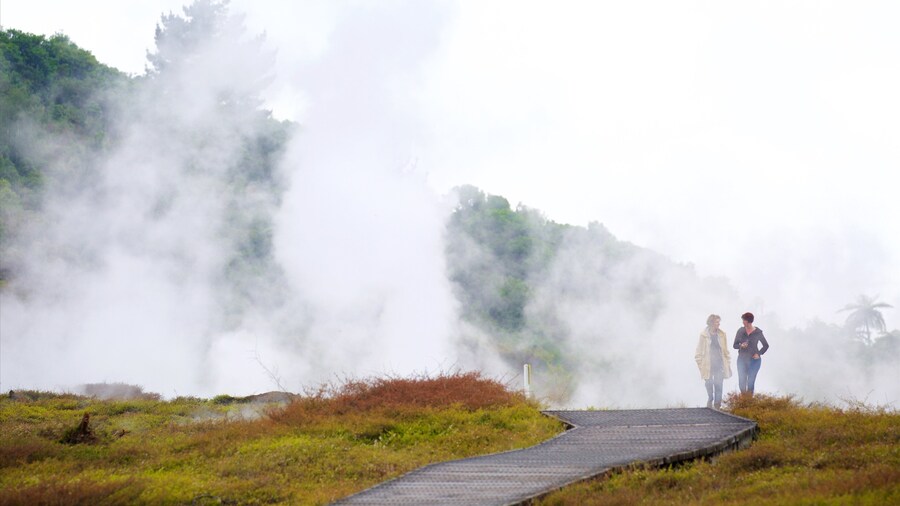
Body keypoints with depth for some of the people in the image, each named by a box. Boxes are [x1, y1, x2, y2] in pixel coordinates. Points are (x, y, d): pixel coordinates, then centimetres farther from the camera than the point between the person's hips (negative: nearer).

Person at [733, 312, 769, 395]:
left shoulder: (757, 332, -2)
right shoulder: (740, 331, 3)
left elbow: (766, 345, 9)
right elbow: (735, 345, 6)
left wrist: (759, 354, -3)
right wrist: (741, 345, -15)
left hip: (754, 360, -2)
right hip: (742, 359, 2)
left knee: (751, 382, -4)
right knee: (742, 382, -2)